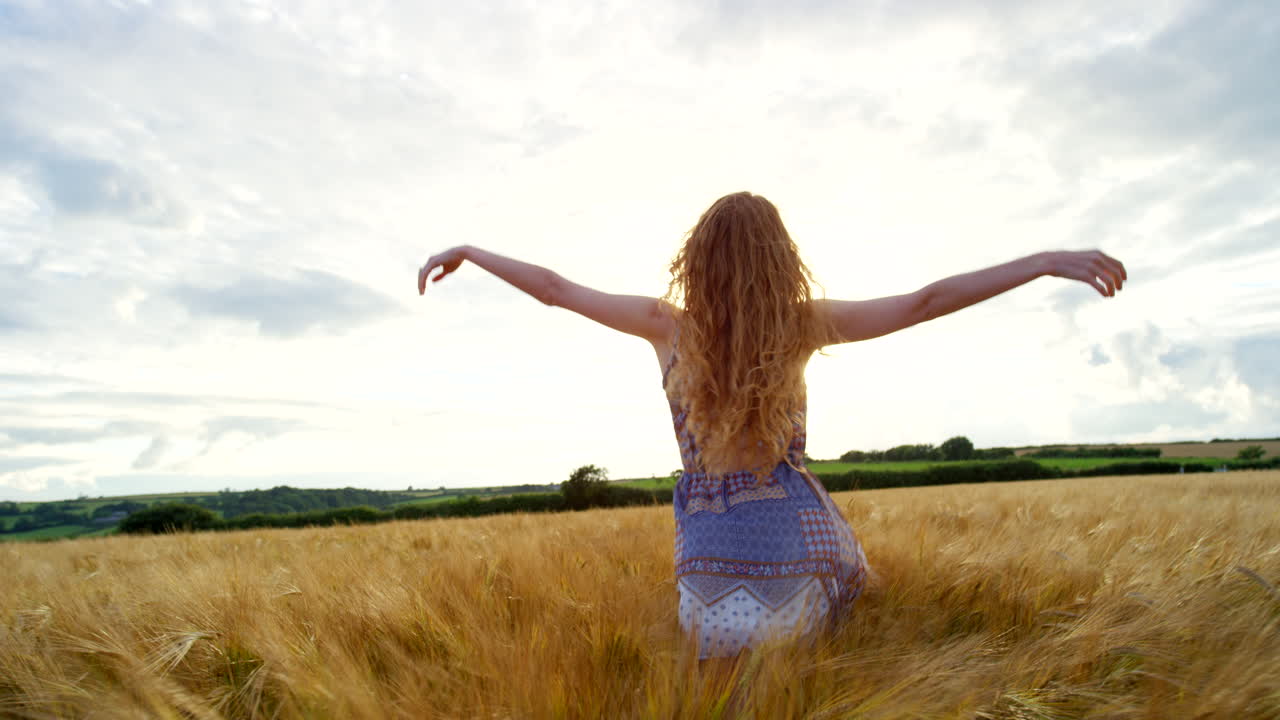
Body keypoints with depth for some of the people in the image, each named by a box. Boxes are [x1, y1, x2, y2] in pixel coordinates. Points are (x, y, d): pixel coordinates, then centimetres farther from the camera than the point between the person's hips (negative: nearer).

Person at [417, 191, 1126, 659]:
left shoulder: (669, 325, -7)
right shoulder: (801, 324, -8)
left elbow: (554, 287, 0)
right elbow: (926, 302, -8)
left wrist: (465, 251, 12)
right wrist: (1051, 260, -2)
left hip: (708, 570, 1)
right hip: (800, 552, 0)